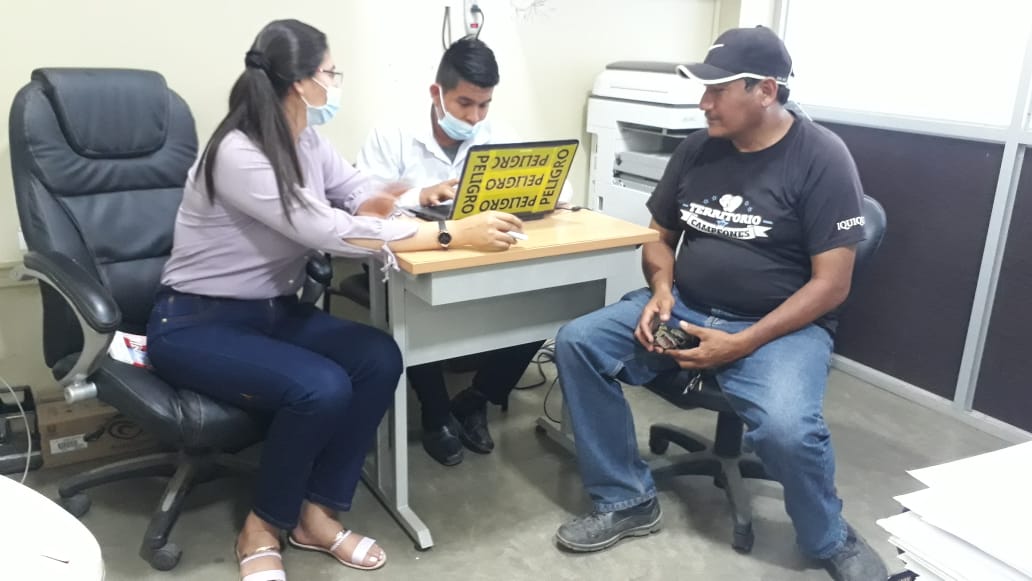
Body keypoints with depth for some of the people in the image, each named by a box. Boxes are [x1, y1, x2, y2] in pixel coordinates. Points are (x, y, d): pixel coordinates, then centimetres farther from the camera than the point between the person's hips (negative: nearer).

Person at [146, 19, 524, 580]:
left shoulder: (307, 143, 2)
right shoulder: (237, 154, -25)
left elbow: (365, 198, 5)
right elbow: (330, 232, -33)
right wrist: (452, 235, -34)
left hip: (270, 310, 8)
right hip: (195, 324, -8)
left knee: (379, 358, -16)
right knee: (323, 388, -30)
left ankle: (317, 514, 0)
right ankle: (262, 529, -2)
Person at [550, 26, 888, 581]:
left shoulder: (821, 158, -11)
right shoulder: (697, 149, 4)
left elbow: (831, 284, -14)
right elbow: (660, 235, 15)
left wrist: (740, 344, -21)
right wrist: (661, 289, -8)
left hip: (780, 325, -5)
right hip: (684, 308, 6)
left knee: (785, 427, -33)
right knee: (577, 343, -12)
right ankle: (628, 500, 1)